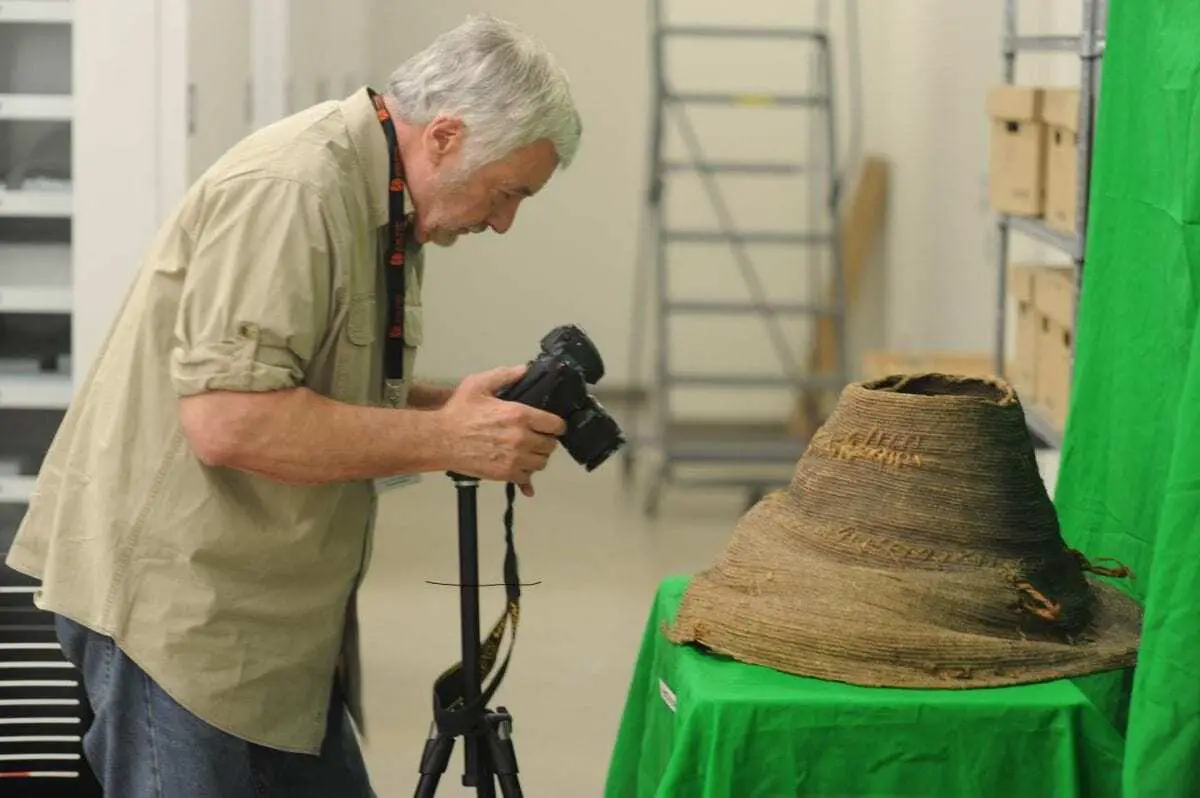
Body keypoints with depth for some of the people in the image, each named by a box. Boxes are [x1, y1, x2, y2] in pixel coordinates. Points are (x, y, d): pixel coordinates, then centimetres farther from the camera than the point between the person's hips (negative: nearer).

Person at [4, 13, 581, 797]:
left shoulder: (382, 203, 11)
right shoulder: (290, 191, -20)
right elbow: (228, 421, -28)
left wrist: (455, 405, 1)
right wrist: (444, 439, -22)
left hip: (268, 608, 10)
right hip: (175, 598, -10)